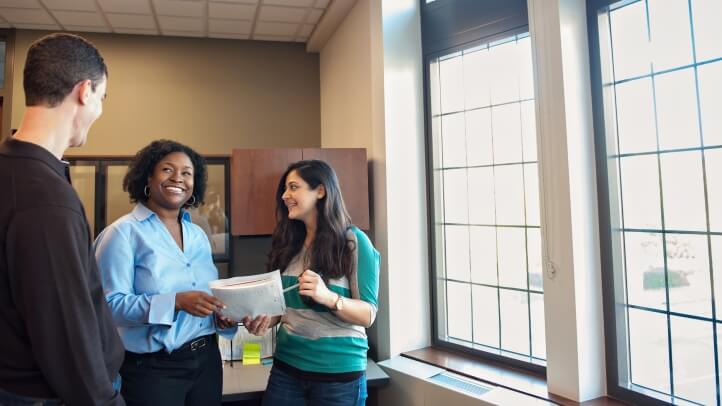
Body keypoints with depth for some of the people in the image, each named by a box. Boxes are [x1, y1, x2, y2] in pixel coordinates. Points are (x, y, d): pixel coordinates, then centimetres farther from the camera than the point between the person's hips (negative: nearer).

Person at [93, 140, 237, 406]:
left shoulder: (198, 235, 9)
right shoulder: (124, 232, -10)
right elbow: (111, 304, -17)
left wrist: (223, 318, -3)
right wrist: (176, 302, -26)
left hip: (206, 359, 6)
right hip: (152, 368, -6)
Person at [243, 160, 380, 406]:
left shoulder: (354, 241, -11)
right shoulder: (289, 243, 6)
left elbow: (368, 315, -13)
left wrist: (328, 297, -29)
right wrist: (265, 319, -7)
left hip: (338, 372, -4)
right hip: (287, 365, 5)